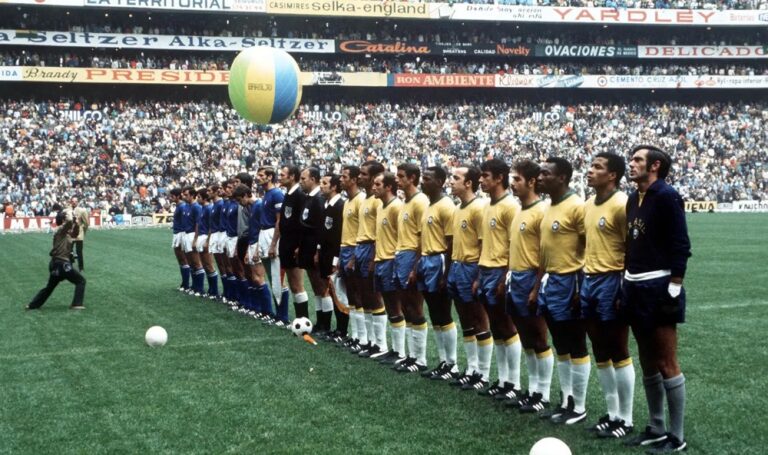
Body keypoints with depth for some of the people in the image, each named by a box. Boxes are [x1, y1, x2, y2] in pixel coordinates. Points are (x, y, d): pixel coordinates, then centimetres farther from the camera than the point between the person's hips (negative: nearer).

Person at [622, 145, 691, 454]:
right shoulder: (634, 199, 14)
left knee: (666, 364, -3)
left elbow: (681, 245, -16)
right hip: (636, 288, 9)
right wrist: (626, 283, 17)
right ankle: (656, 428, 24)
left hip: (658, 286, -9)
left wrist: (674, 288, -19)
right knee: (648, 363, 14)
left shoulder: (666, 196, -12)